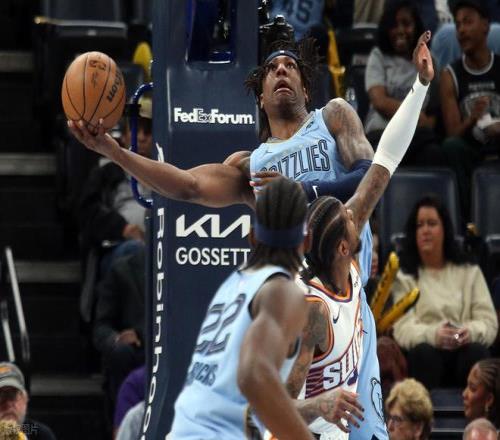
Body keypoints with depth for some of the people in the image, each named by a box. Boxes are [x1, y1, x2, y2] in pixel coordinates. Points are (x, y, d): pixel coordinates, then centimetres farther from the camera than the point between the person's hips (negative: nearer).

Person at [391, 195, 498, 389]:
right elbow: (402, 329, -3)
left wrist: (471, 332, -20)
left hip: (464, 350, 1)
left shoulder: (469, 272, 16)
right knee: (423, 352, -35)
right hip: (426, 358, -1)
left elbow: (489, 323, 6)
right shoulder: (404, 276, 11)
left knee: (477, 351, -33)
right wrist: (433, 334, -27)